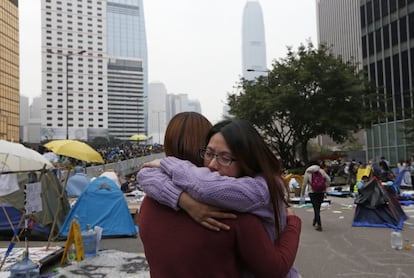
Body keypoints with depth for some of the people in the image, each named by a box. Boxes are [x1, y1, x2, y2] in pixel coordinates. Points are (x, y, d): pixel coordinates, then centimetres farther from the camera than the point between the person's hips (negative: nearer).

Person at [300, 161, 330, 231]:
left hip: (312, 192, -3)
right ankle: (315, 220, 34)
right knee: (318, 207, 18)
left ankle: (319, 225, -7)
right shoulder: (321, 171, 5)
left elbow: (304, 183, -3)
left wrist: (302, 193, 6)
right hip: (321, 192, 3)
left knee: (316, 208, -1)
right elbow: (328, 180, -1)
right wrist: (325, 188, 10)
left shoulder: (308, 172, -2)